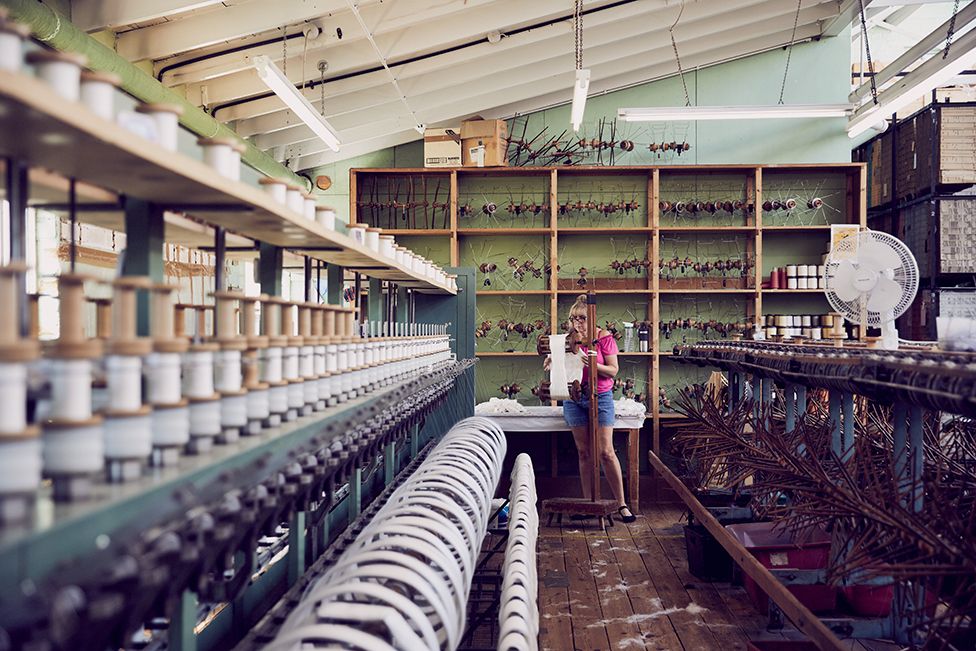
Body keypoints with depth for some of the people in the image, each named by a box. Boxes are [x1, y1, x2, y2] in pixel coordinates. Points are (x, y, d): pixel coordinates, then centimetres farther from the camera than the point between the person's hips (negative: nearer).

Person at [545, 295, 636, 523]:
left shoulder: (604, 337, -6)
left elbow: (613, 370, -8)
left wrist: (593, 365, -24)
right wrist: (553, 364, -10)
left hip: (600, 397, -3)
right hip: (574, 399, 4)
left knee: (606, 452, -6)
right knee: (584, 452, 6)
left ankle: (621, 504, 2)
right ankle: (587, 502, 13)